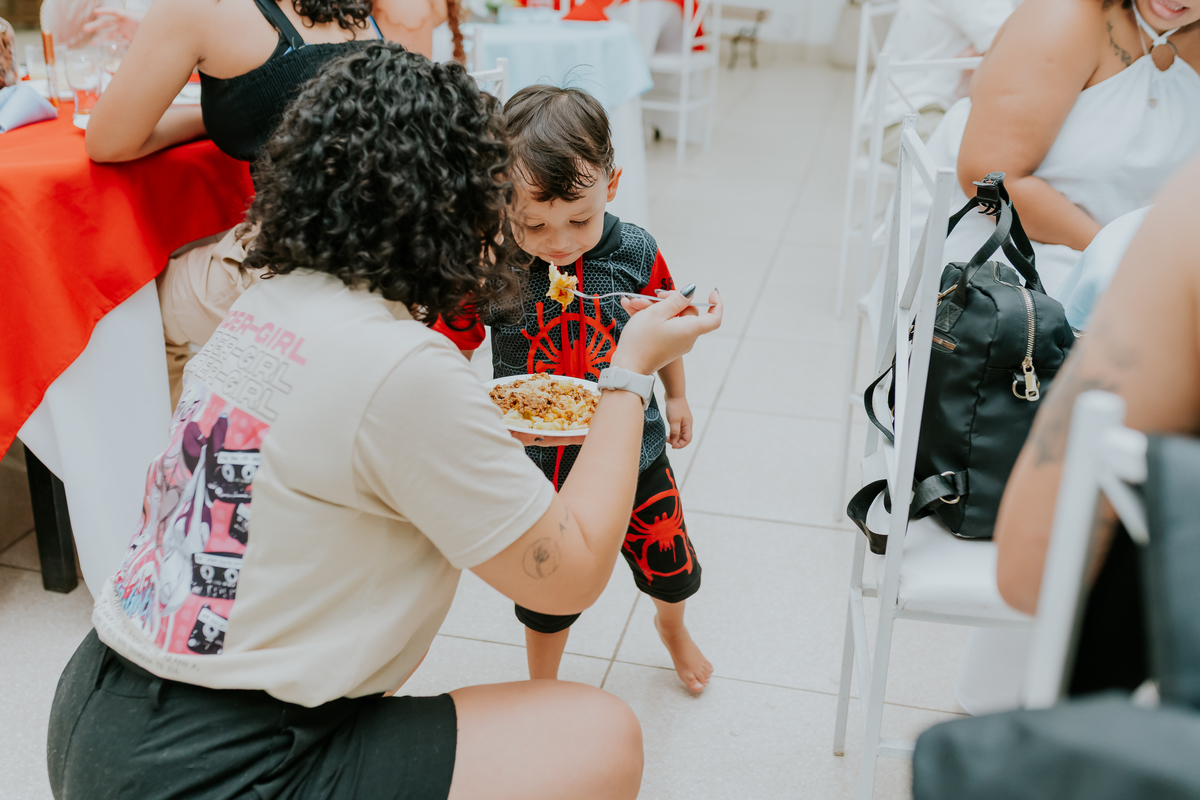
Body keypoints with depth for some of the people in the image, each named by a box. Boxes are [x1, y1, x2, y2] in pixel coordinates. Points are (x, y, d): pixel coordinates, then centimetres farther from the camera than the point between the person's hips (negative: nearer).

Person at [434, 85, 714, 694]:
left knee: (669, 562, 23)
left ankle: (672, 625, 59)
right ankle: (542, 687, 47)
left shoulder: (634, 254, -15)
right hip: (537, 465, -2)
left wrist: (675, 396, 16)